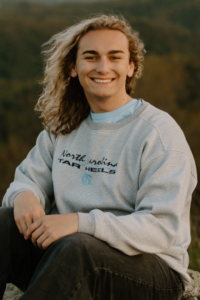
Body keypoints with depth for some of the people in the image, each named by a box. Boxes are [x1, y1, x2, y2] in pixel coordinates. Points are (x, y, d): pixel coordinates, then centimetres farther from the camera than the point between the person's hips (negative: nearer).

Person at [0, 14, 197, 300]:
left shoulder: (159, 132, -10)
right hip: (70, 257, 6)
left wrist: (81, 222, -30)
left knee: (78, 247, -37)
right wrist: (24, 196, -13)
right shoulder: (63, 127, 12)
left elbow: (162, 229, -18)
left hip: (152, 270, -5)